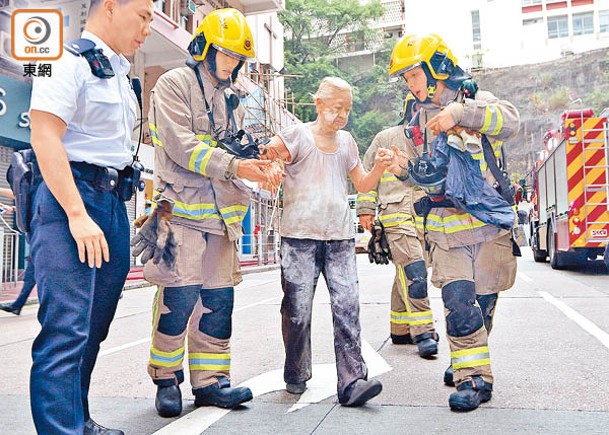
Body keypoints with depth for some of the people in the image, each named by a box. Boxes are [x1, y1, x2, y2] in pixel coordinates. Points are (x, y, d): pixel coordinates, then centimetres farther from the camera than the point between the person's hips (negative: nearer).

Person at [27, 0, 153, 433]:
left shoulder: (119, 74, 20)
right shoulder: (71, 61, -6)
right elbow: (45, 136, -16)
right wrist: (77, 215, -21)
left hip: (113, 202, 9)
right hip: (71, 198, -9)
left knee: (93, 327, 13)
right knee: (66, 329, -10)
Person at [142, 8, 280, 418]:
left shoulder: (231, 97, 20)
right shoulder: (174, 84, -1)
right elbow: (181, 146, -13)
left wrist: (259, 166, 1)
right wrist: (234, 166, -22)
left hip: (221, 211, 7)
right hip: (183, 207, -6)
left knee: (219, 298, 6)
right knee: (179, 295, -7)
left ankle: (210, 380, 16)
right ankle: (167, 379, 11)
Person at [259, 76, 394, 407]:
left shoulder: (347, 142, 17)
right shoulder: (298, 135, 1)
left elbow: (363, 185, 20)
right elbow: (264, 157, -4)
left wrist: (379, 168, 1)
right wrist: (270, 156, -27)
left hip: (340, 237, 4)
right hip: (299, 235, -3)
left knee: (347, 307, -6)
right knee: (297, 310, 2)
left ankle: (352, 381, -3)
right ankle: (296, 376, 21)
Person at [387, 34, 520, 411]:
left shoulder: (475, 101, -1)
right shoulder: (420, 120, 11)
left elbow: (511, 122, -23)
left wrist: (460, 112, -31)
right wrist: (405, 168, -4)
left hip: (489, 222, -2)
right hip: (446, 226, 2)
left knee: (483, 300, 8)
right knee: (458, 302, -10)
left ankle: (470, 363, 28)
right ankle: (473, 377, 1)